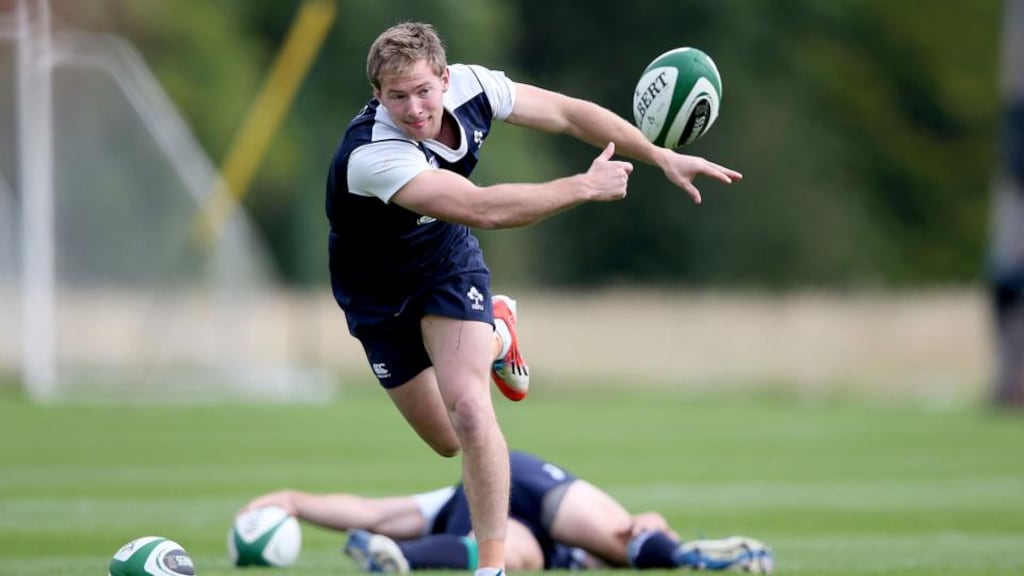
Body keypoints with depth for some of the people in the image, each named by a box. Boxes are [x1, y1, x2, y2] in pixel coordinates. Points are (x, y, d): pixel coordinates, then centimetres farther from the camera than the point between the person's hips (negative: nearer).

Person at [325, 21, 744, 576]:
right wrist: (586, 186, -36)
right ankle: (496, 331, 42)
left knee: (468, 410, -21)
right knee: (448, 442, 11)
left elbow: (566, 112, -8)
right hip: (378, 295, -2)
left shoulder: (469, 86, -24)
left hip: (448, 261, 2)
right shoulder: (370, 155, -41)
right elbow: (483, 208, -44)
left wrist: (662, 157, -10)